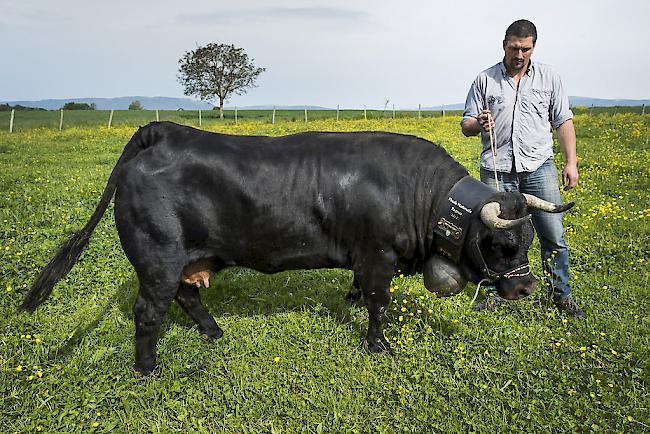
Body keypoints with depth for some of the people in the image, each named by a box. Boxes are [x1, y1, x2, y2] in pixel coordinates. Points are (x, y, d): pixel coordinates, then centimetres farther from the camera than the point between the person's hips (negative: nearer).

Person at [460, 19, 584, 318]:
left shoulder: (549, 77, 10)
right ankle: (496, 293, 20)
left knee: (553, 235, 1)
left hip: (538, 167, 1)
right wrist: (478, 125, -15)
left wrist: (571, 162, 3)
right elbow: (466, 125, 9)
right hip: (496, 169, 0)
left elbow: (563, 122, 11)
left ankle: (562, 295, 18)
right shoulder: (484, 80, 8)